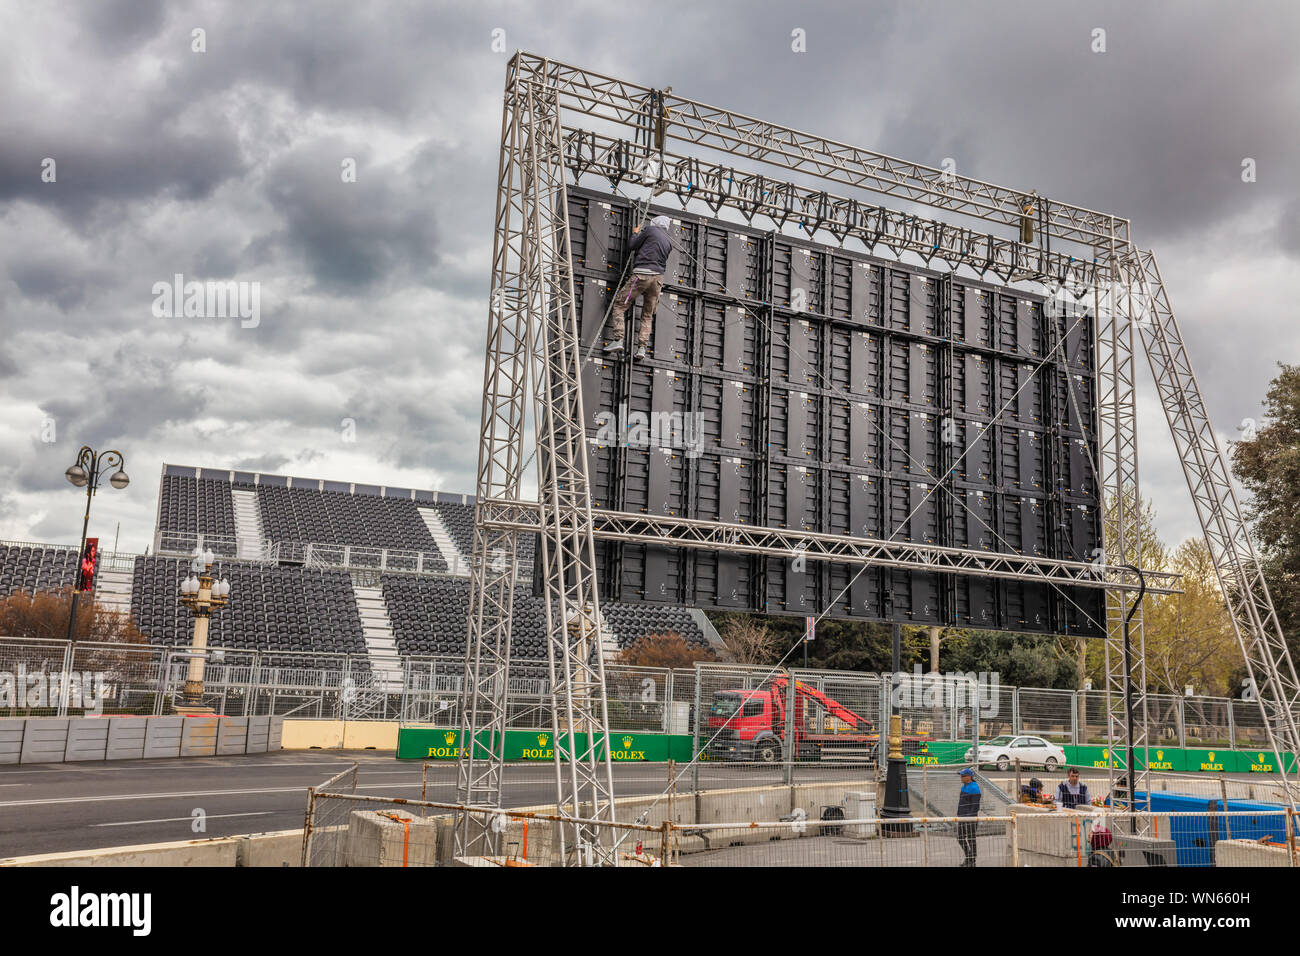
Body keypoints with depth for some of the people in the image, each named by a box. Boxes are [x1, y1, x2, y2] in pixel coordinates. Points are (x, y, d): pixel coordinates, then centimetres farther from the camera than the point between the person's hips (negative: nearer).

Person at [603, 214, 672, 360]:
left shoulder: (650, 230, 4)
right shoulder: (669, 242, 20)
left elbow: (632, 246, 7)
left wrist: (635, 233, 28)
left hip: (641, 274, -5)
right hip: (658, 278, 5)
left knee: (619, 305, 1)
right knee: (647, 315, 12)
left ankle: (618, 340, -12)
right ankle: (642, 348, -1)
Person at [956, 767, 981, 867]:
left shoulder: (974, 788, -13)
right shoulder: (964, 787, 16)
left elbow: (975, 805, -17)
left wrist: (972, 818, -21)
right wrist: (959, 816, 21)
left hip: (970, 817, -9)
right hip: (962, 817, 9)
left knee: (971, 839, -2)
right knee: (960, 838, 13)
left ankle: (972, 862, 7)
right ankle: (968, 857, 28)